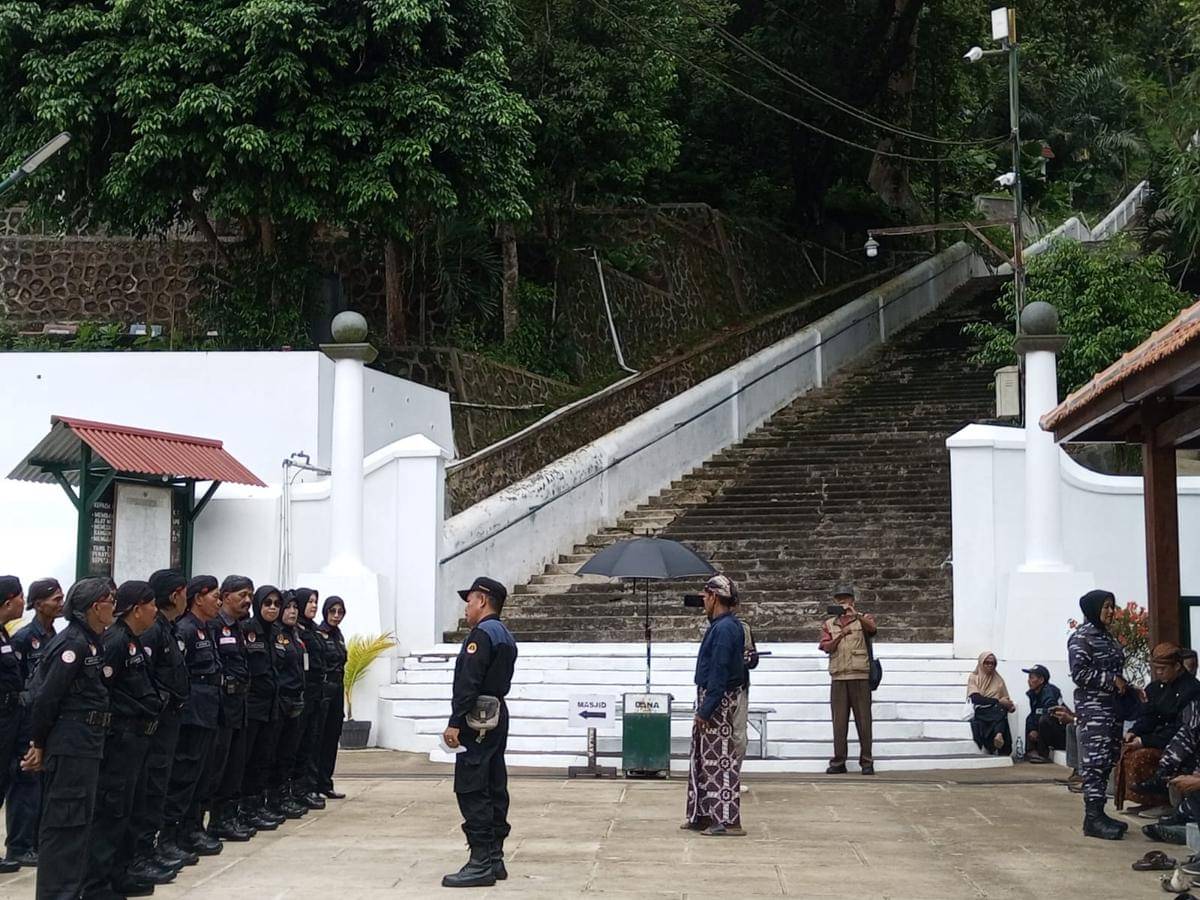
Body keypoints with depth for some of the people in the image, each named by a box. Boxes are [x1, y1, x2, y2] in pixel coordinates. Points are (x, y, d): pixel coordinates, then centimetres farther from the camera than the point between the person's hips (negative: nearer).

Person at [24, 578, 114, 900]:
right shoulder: (72, 643, -16)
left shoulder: (90, 642, 13)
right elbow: (46, 696, -18)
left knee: (79, 820, 14)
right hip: (70, 744, -9)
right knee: (64, 821, -6)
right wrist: (39, 743, -11)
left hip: (85, 744, 9)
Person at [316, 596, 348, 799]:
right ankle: (318, 784, 0)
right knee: (319, 738, -4)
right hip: (322, 690, -8)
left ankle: (325, 784, 13)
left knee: (332, 737, 8)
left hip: (336, 690, 8)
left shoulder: (338, 635, 15)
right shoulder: (318, 634, -10)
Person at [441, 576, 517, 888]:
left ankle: (481, 863, -11)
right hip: (497, 716, 10)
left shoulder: (482, 633, -13)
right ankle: (494, 859, 15)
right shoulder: (506, 636, 17)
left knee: (472, 791, -9)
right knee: (493, 788, 11)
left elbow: (468, 683, -21)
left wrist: (455, 722, -22)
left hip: (477, 720, -10)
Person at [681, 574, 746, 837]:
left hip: (719, 700, -11)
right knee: (702, 757, 15)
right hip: (709, 698, 11)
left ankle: (728, 820, -5)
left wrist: (706, 709, -22)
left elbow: (719, 673, -23)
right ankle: (702, 815, 22)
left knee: (720, 759, -8)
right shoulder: (721, 625, 14)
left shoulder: (724, 628, -18)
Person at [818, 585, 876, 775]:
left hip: (860, 676, -2)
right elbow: (826, 647, 3)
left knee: (863, 719, -2)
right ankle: (838, 762, 6)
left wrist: (855, 614, -32)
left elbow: (872, 627, -16)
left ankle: (866, 762, 2)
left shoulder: (862, 619, 7)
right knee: (839, 720, 2)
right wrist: (840, 635, -14)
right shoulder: (829, 624, 16)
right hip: (838, 677, 3)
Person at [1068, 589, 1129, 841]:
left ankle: (1097, 814, 11)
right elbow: (1079, 673, -16)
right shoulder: (1081, 637, -8)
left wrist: (1127, 687, 10)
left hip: (1112, 706, 9)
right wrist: (1113, 680, -14)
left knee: (1107, 762, 7)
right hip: (1092, 708, -9)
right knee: (1095, 761, -12)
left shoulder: (1107, 637, 18)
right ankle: (1093, 818, -14)